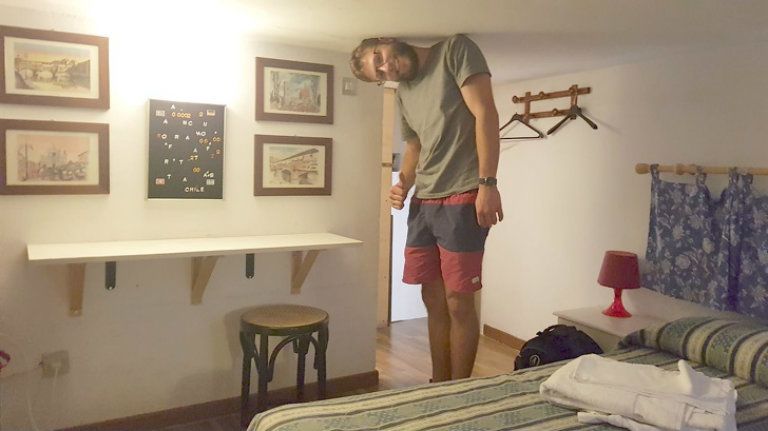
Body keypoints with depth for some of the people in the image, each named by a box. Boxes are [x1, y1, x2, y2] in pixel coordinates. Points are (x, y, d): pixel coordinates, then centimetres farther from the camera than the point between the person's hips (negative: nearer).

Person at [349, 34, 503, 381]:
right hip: (423, 203, 7)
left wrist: (487, 183, -19)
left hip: (461, 199, -7)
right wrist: (403, 185, 7)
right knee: (434, 301, 10)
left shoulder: (455, 50, -1)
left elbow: (485, 113, -11)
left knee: (458, 303, -4)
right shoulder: (403, 92, 19)